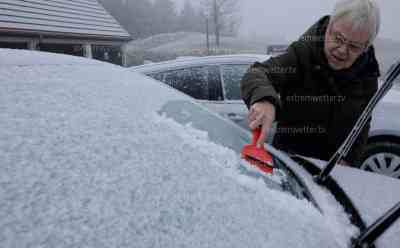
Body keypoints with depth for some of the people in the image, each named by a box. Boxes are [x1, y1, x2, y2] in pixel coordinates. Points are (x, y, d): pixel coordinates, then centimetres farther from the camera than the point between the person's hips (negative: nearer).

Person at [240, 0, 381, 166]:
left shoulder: (367, 73, -6)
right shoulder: (302, 53, -20)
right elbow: (257, 74, -36)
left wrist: (348, 160, -8)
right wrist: (264, 99, -56)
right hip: (290, 156, -3)